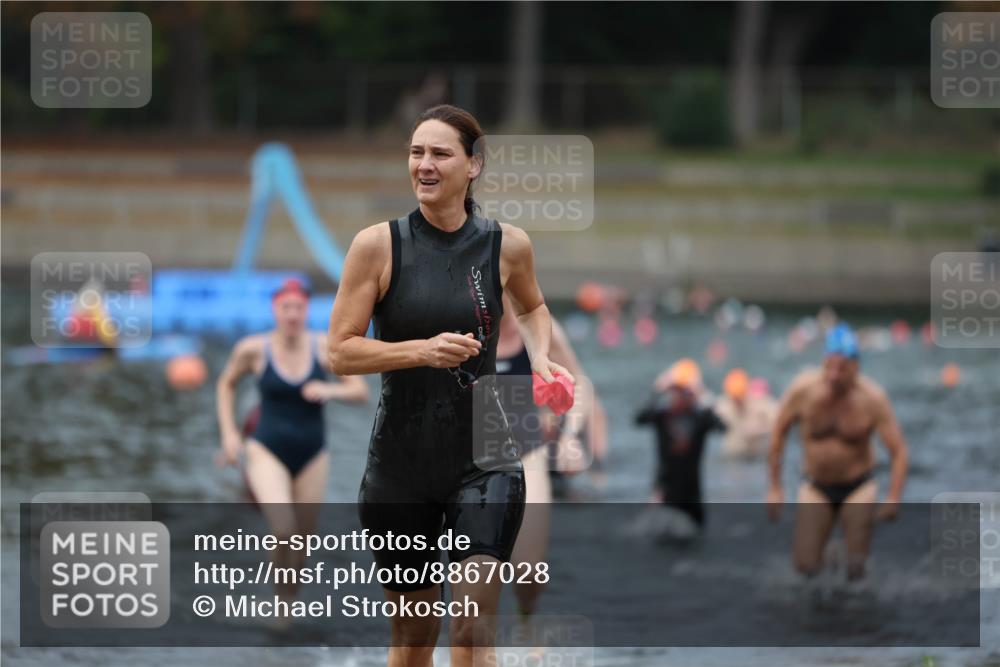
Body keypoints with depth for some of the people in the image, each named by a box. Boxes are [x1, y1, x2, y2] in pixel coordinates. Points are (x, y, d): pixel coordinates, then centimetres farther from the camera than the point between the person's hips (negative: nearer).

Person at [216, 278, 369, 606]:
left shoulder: (325, 346, -7)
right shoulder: (253, 349, -8)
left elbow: (361, 392, -3)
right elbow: (226, 384, 11)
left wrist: (331, 391, -23)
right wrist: (229, 433, 3)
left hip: (312, 456, 2)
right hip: (268, 452, -2)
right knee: (283, 529, -23)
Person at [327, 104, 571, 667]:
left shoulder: (508, 245, -1)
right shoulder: (379, 245, -7)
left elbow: (532, 307, 22)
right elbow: (342, 351, -8)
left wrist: (540, 357, 3)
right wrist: (422, 350, -22)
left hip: (485, 457, 0)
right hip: (402, 458, 0)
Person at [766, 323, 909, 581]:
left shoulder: (873, 399, -19)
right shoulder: (803, 390, -17)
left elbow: (899, 452, -16)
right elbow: (779, 432, -2)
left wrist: (893, 499, -29)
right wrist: (775, 488, -1)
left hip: (858, 487, -1)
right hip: (816, 488, 1)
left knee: (857, 568, -10)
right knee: (806, 565, -9)